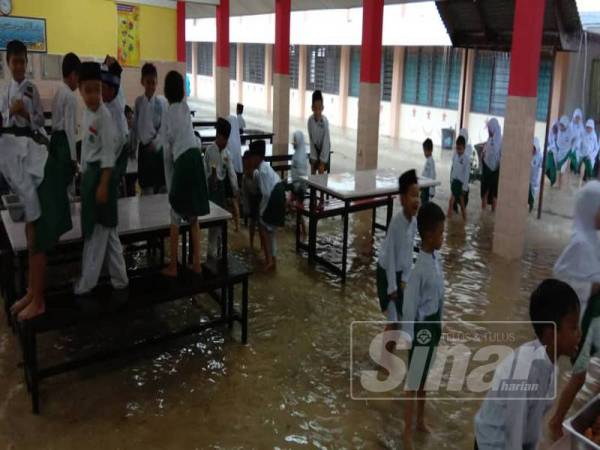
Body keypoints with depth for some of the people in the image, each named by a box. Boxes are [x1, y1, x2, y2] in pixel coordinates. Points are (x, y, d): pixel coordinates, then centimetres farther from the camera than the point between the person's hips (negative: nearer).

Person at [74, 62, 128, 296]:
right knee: (106, 231, 13)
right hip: (90, 174, 9)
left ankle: (87, 282, 11)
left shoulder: (104, 115, -16)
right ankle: (119, 278, 22)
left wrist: (103, 184, -20)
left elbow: (109, 152, -18)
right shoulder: (87, 112, 11)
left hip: (101, 174, -9)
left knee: (98, 232, 1)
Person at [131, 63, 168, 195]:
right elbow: (134, 126, 9)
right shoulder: (138, 101, 4)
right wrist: (133, 147, 9)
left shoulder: (161, 101, -4)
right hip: (143, 147, 2)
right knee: (146, 188, 6)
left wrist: (155, 143, -19)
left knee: (162, 186, 2)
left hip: (158, 147, -2)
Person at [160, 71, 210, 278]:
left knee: (176, 219, 6)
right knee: (193, 217, 15)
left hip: (182, 162, -4)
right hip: (195, 158, 4)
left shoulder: (166, 115, 7)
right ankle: (196, 263, 17)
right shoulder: (185, 107, 16)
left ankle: (173, 267, 12)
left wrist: (169, 185, 14)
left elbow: (167, 154, 8)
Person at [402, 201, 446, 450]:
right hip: (422, 328, -8)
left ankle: (420, 420, 43)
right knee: (413, 383, 5)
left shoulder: (436, 257, -1)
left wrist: (439, 323, 18)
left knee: (424, 377, 24)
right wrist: (409, 339, -16)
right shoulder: (419, 268, -26)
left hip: (434, 325, 8)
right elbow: (409, 306, -21)